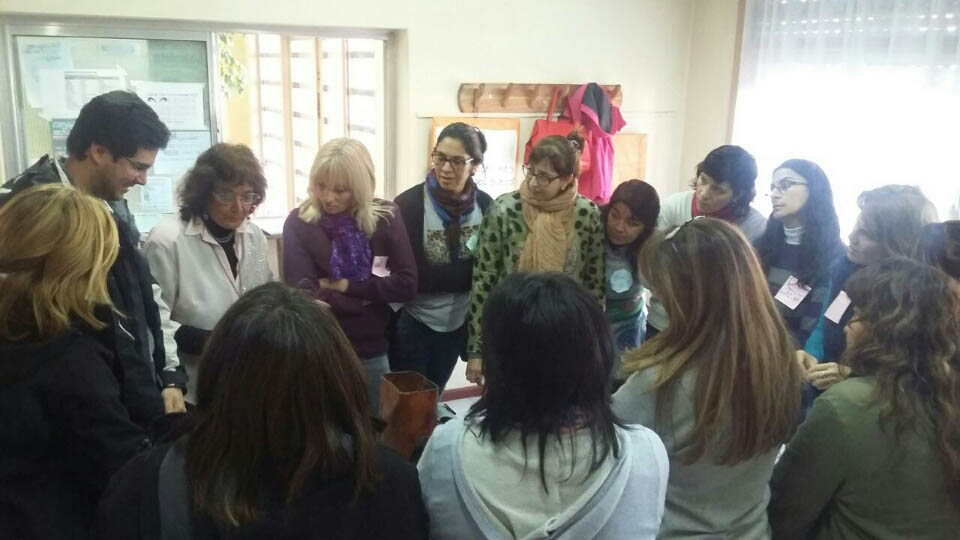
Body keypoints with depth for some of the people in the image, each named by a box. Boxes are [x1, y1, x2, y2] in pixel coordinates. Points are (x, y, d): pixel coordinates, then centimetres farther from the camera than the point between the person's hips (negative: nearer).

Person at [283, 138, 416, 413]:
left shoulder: (386, 217, -5)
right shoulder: (299, 222, -9)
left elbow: (406, 285, -10)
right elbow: (304, 294, -18)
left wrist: (347, 287, -14)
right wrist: (369, 295, -17)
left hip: (373, 351, 2)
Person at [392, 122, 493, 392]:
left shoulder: (485, 206, -5)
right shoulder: (408, 204, -17)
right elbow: (411, 276, -19)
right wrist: (469, 271, -19)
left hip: (458, 324, 4)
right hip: (412, 324, -3)